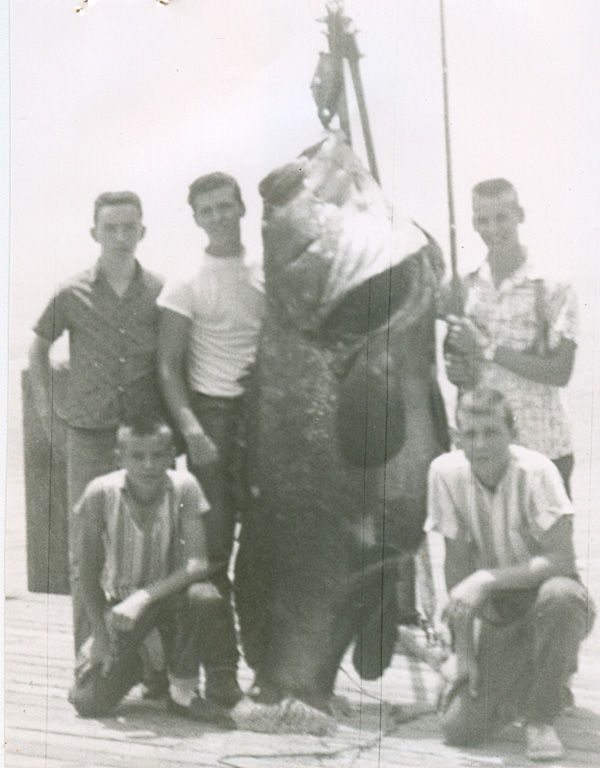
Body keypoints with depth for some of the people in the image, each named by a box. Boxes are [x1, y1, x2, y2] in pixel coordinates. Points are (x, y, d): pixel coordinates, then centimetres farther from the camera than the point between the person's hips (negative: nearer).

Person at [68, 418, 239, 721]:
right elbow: (89, 572, -10)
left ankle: (183, 688, -10)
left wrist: (145, 597, -37)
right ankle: (135, 662, 21)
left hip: (170, 592, 0)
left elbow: (198, 563, -26)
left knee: (203, 598, -37)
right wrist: (100, 636, -12)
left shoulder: (184, 487, -20)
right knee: (89, 703, -14)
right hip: (119, 602, 0)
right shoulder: (101, 494, -20)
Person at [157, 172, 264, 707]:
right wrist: (190, 428, -15)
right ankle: (220, 666, 4)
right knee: (213, 542, -2)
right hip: (213, 412, -3)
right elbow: (169, 366, -3)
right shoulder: (186, 285, 0)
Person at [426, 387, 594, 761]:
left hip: (550, 603, -3)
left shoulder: (536, 471, -21)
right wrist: (463, 653, -8)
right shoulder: (447, 471, -11)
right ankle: (526, 683, 21)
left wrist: (487, 580, -33)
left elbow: (562, 560, -25)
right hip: (498, 615, 3)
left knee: (559, 594, -40)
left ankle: (542, 718, -15)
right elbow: (457, 562, -6)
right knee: (459, 729, -13)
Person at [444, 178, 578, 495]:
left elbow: (560, 371, -14)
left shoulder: (553, 289, -8)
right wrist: (456, 370, -8)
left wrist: (487, 348, -17)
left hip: (543, 448, -3)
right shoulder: (464, 288, 4)